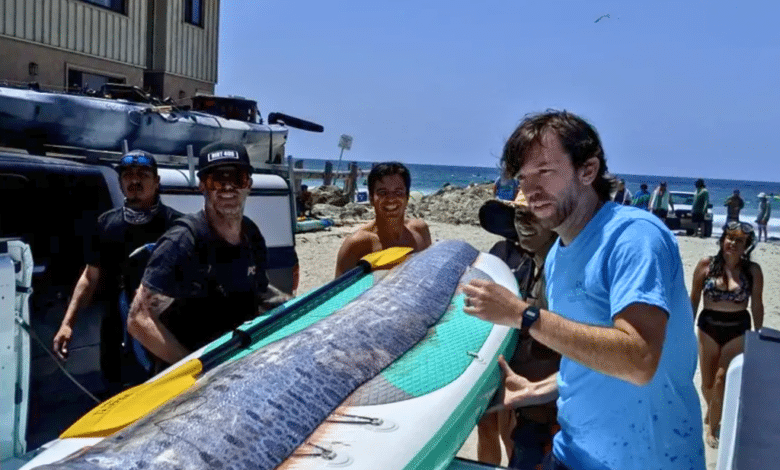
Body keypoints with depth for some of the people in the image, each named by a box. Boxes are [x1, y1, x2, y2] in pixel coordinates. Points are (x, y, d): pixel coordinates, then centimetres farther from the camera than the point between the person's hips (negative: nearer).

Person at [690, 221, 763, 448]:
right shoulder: (706, 264, -8)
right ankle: (712, 411, 42)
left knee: (722, 381, -3)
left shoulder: (753, 270, -7)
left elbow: (757, 304, 2)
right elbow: (694, 299, 0)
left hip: (738, 330, -1)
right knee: (708, 382, 11)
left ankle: (712, 427, 15)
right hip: (708, 327, 1)